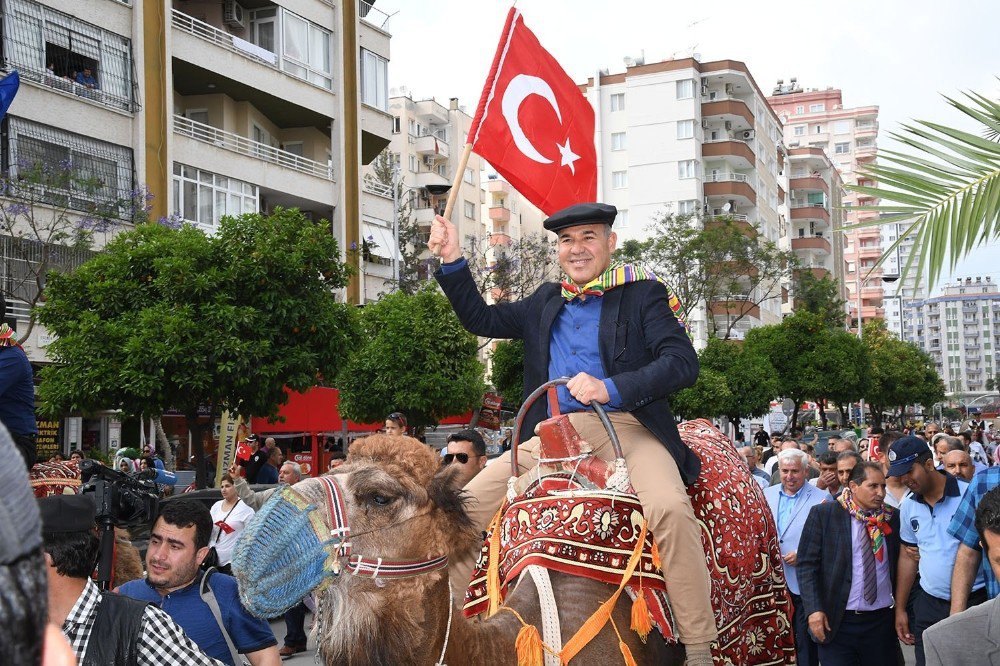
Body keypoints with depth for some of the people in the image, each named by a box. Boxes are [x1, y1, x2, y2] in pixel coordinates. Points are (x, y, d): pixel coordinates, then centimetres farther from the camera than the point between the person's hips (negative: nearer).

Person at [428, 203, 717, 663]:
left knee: (670, 509, -33)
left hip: (627, 428, -5)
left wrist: (610, 388, -20)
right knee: (468, 502, -9)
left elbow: (683, 361, -7)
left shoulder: (643, 294, 5)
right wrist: (452, 262, 14)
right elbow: (481, 319, 27)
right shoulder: (545, 303, 22)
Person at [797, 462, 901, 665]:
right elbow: (807, 564, -5)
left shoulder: (892, 518, 6)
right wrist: (814, 610, -13)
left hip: (881, 620, 3)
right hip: (837, 622, -3)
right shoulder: (823, 514, -4)